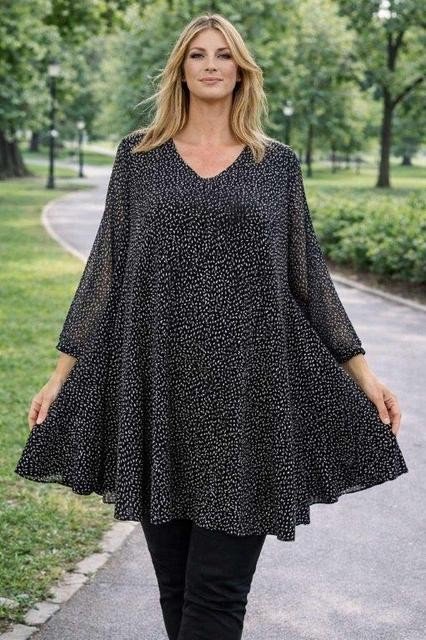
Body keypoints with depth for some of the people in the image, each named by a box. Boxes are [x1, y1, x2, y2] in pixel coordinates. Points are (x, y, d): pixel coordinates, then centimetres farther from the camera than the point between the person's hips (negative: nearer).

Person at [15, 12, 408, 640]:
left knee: (217, 589, -4)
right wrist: (64, 372, 5)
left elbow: (308, 274, 10)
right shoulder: (139, 154, 9)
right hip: (156, 390, 1)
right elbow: (107, 268, 9)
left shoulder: (278, 162, 8)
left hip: (247, 393, -1)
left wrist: (362, 371, 7)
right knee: (174, 583, 8)